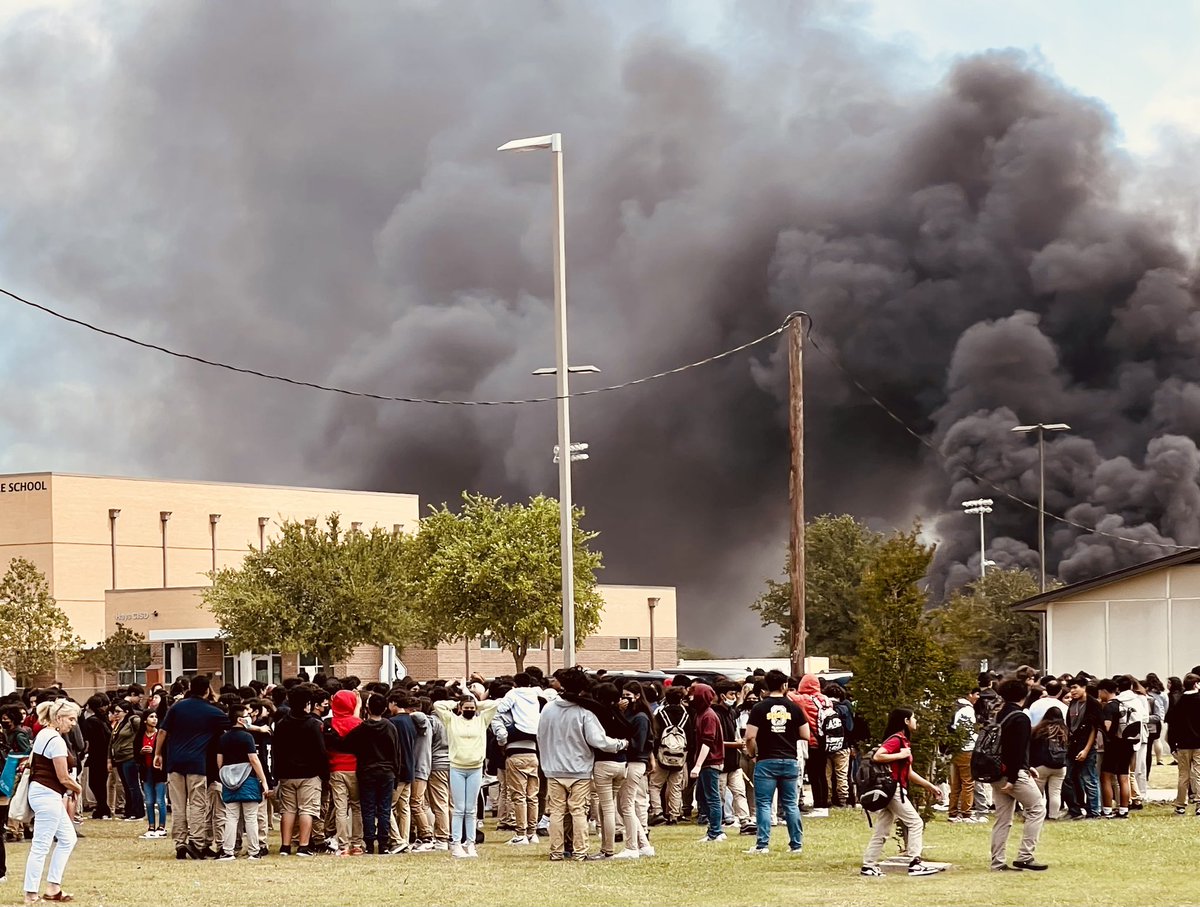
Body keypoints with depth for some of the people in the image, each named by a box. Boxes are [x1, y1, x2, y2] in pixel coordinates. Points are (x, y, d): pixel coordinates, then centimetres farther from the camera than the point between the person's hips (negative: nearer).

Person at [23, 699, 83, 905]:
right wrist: (78, 789, 4)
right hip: (48, 796, -10)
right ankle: (31, 895, -1)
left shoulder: (43, 734, 12)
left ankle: (53, 887, 18)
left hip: (39, 791, 10)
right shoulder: (56, 741, -18)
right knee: (41, 846, -5)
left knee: (67, 839, 16)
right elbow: (63, 778, -17)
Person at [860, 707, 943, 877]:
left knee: (882, 830, 9)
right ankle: (915, 864, -8)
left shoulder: (904, 741, 19)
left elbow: (909, 773, 22)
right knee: (916, 823, -7)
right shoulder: (895, 739, -12)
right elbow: (877, 756, -26)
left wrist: (930, 786, 20)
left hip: (893, 791, 10)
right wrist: (900, 755, -20)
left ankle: (869, 866, 9)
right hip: (893, 788, -10)